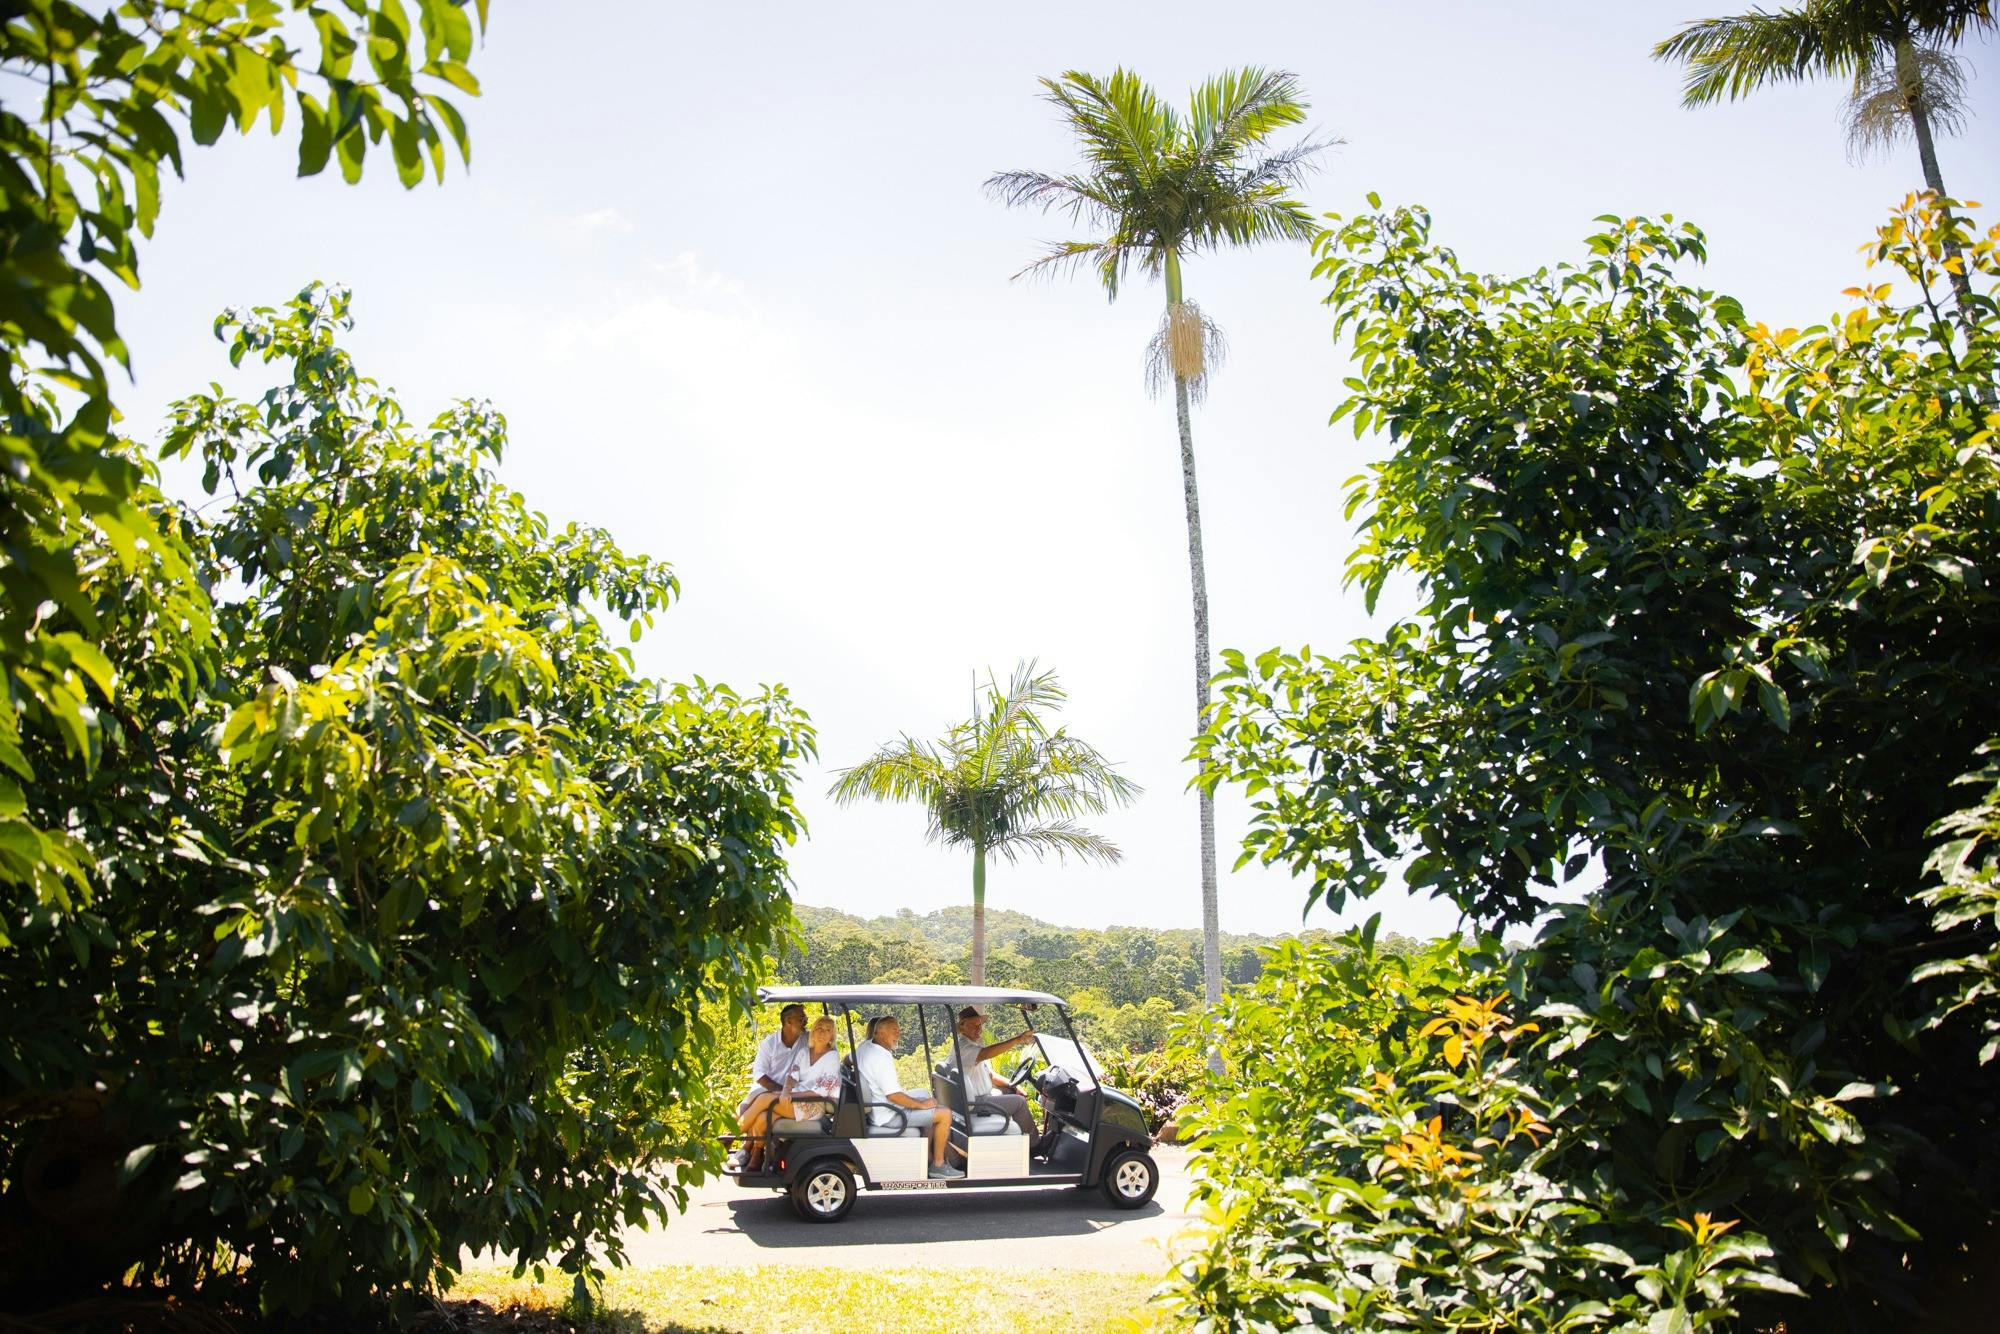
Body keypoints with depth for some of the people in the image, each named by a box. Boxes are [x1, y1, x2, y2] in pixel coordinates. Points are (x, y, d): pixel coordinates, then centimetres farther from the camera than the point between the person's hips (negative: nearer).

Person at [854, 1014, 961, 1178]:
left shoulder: (864, 1047, 4)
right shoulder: (881, 1058, -26)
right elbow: (893, 1096, -29)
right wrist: (922, 1105, -17)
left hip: (874, 1108, 11)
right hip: (889, 1116, -11)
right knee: (945, 1114, -10)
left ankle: (930, 1157, 27)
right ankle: (938, 1165, 2)